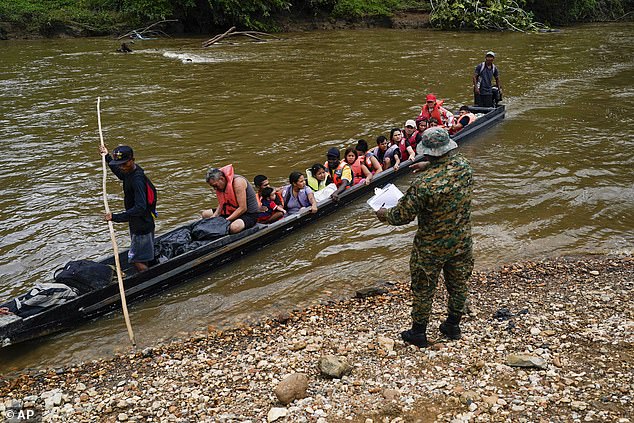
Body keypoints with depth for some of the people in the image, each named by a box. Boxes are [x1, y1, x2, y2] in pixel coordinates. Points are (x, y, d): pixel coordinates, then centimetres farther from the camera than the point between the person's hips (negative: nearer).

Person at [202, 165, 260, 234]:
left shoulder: (238, 182, -24)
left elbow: (243, 208, -27)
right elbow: (221, 204, 9)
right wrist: (214, 216, -10)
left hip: (250, 214, -8)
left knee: (234, 227, -41)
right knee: (205, 214, 6)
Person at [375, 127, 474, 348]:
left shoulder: (423, 184, -30)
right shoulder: (463, 166, -13)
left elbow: (403, 215, -20)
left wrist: (384, 214, -1)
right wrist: (429, 166, 19)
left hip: (431, 248, -5)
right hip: (461, 242, 6)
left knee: (423, 289, 14)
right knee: (458, 284, 22)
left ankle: (418, 333, 29)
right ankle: (452, 326, 41)